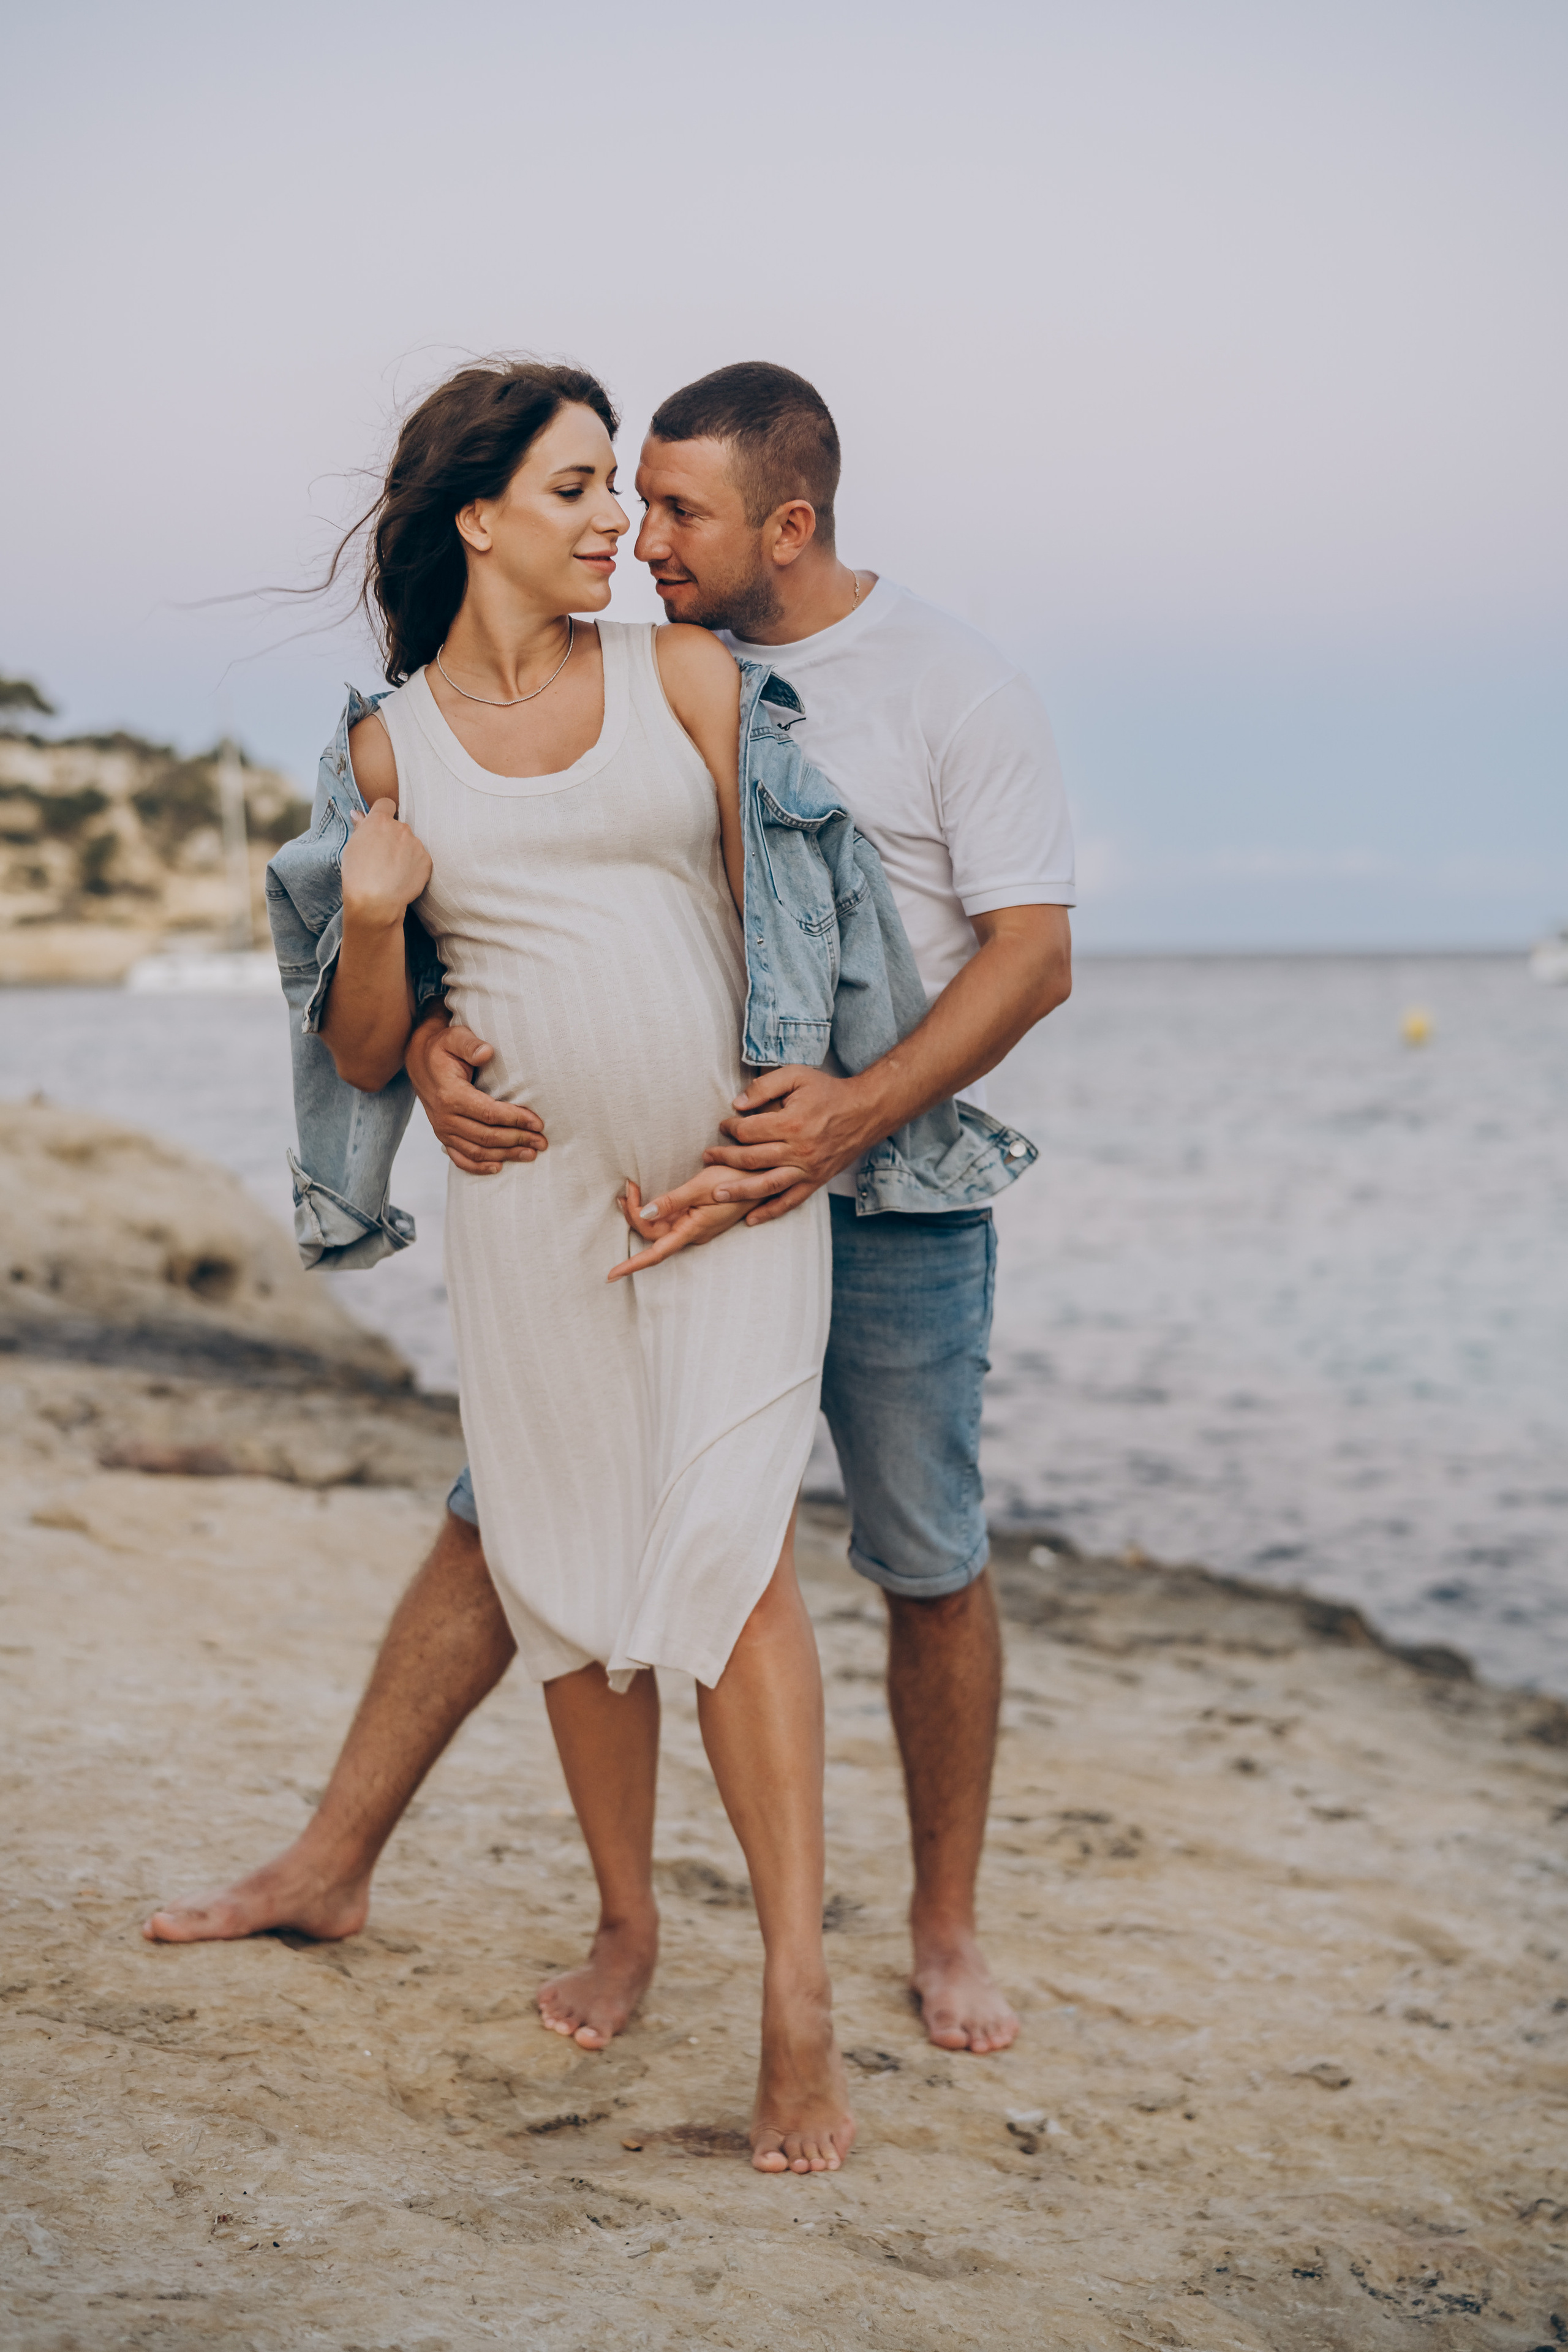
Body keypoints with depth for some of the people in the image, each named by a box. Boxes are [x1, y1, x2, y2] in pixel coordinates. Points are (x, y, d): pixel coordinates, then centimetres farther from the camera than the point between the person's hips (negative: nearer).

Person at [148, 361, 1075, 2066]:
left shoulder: (954, 690, -6)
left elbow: (1033, 955, -11)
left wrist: (859, 1109, -26)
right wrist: (433, 1036, -16)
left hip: (889, 1204, -3)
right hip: (657, 1185, 3)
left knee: (929, 1569, 5)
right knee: (503, 1519, 3)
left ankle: (945, 1929, 23)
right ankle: (332, 1866, 14)